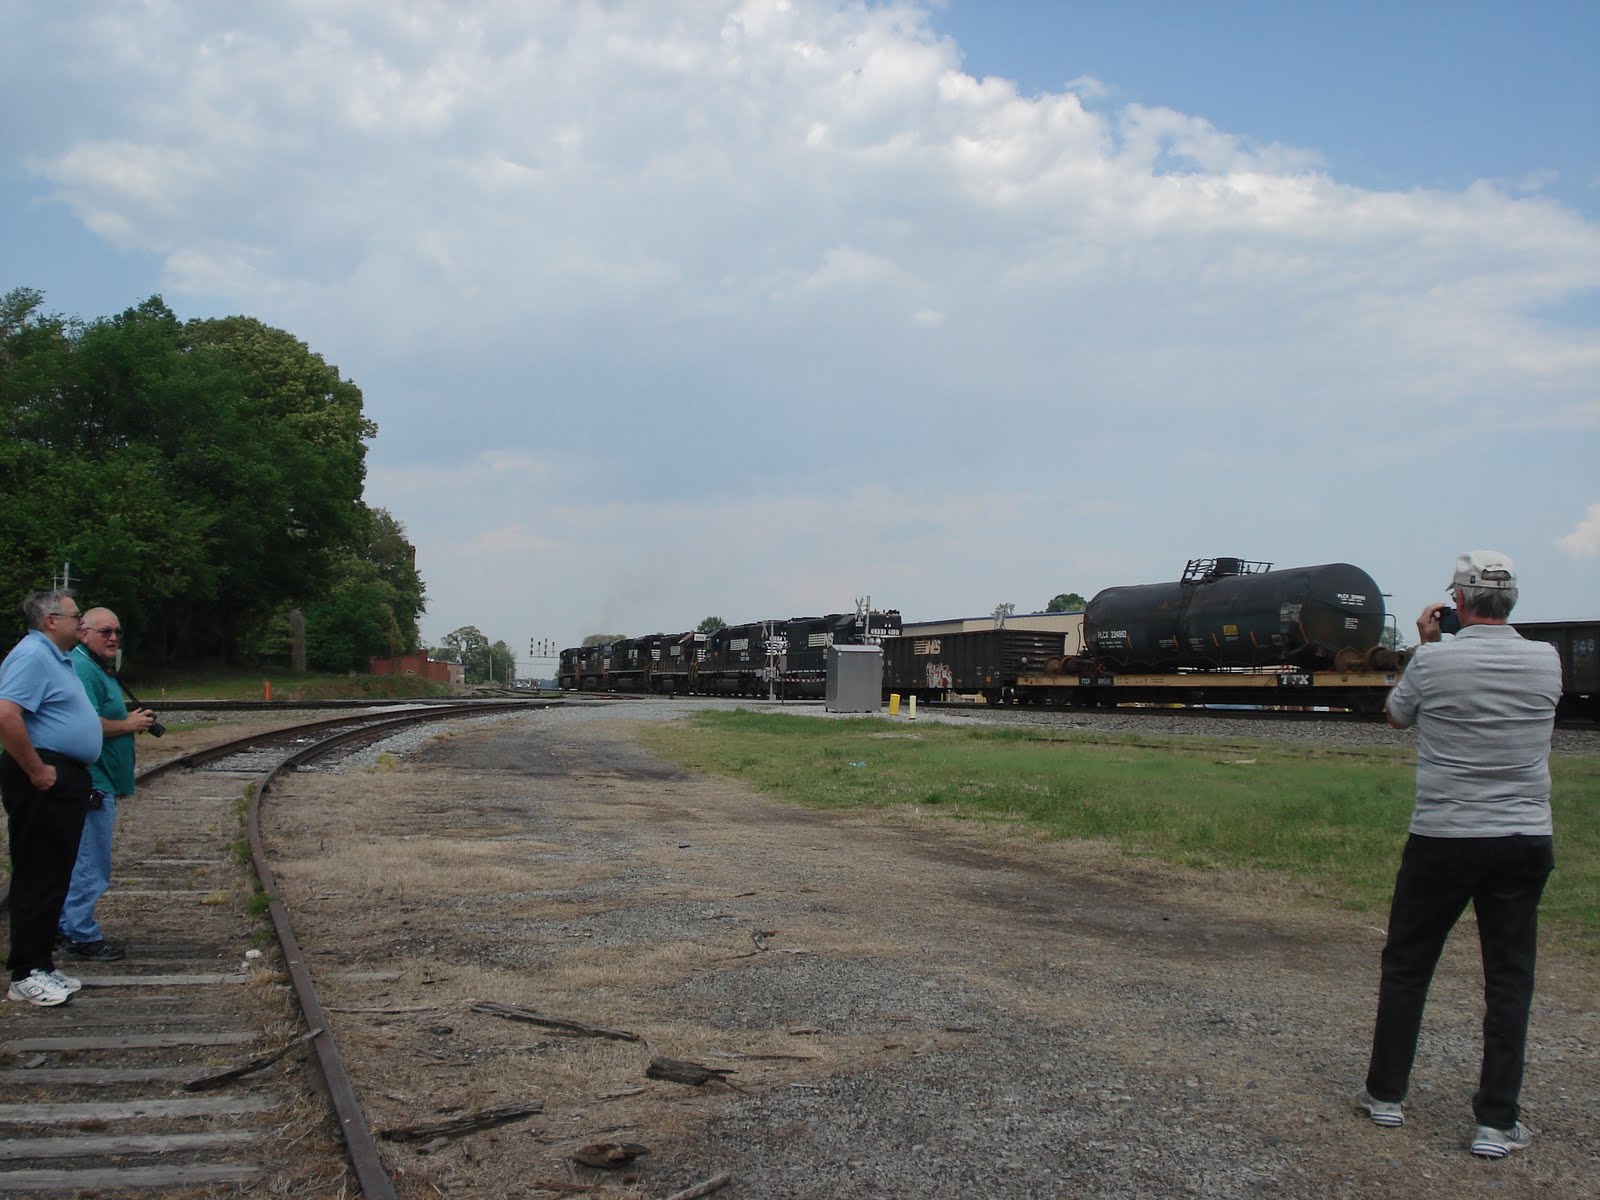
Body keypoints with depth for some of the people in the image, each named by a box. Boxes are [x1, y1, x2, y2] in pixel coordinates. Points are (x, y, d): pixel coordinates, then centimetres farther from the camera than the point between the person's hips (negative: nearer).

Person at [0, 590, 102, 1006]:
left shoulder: (55, 657, 17)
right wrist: (36, 770, -22)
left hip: (64, 780, 10)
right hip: (45, 782, -10)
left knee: (53, 877, 14)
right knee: (39, 878, -5)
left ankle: (41, 966, 22)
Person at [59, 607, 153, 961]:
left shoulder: (100, 669, 19)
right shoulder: (82, 670, -16)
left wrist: (130, 720, 14)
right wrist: (128, 724, -13)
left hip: (98, 783, 11)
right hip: (91, 783, -11)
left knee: (79, 862, 18)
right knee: (90, 865, -5)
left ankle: (68, 929, 28)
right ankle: (83, 936, 2)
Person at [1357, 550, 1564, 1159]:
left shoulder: (1434, 661, -11)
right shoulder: (1546, 661, -2)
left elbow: (1397, 715, 9)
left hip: (1443, 839, -2)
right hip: (1526, 840, 2)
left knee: (1406, 966, 12)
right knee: (1509, 979, 8)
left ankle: (1386, 1094, 22)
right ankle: (1497, 1122, 9)